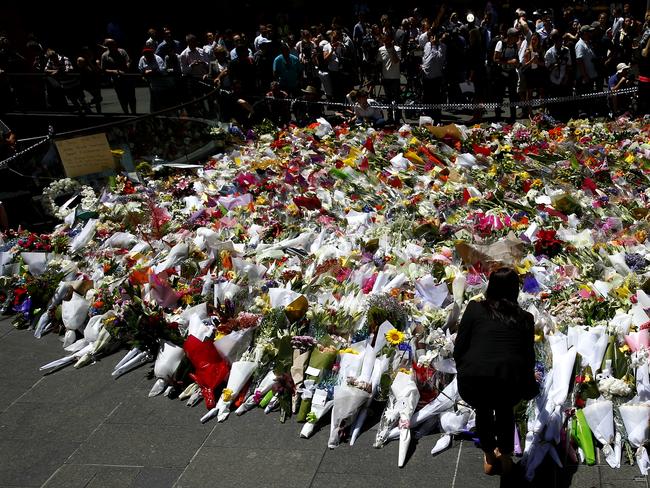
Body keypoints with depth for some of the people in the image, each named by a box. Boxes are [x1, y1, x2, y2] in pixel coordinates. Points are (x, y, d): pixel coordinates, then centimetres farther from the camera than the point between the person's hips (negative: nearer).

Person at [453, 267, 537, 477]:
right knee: (505, 410, 36)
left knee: (483, 410, 34)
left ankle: (490, 459, 40)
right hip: (511, 383, 1)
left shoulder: (474, 308, 13)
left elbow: (458, 350, 10)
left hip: (472, 381, -1)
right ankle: (506, 458, 42)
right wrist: (528, 384, 46)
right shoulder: (525, 318, 18)